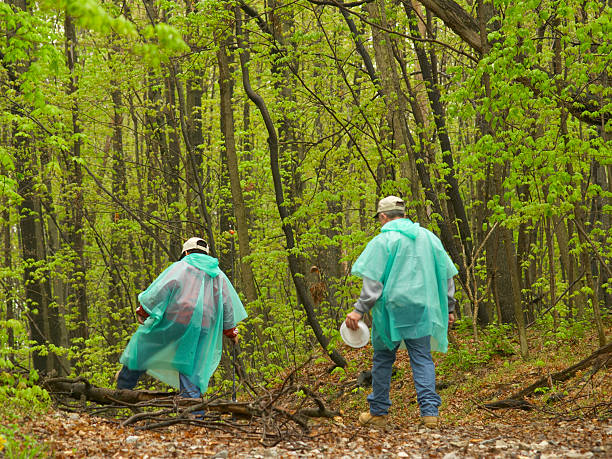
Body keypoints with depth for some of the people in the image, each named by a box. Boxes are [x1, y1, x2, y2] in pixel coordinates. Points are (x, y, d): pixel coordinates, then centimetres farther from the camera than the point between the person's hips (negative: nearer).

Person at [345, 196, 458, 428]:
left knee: (383, 359, 9)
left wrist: (359, 310, -13)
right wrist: (448, 308, 20)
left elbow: (373, 280, -13)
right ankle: (430, 411, -9)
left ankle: (378, 412, 15)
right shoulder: (428, 237, 10)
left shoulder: (383, 241, -6)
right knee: (422, 358, 4)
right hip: (422, 309, 4)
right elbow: (446, 274, 14)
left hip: (391, 308, -4)